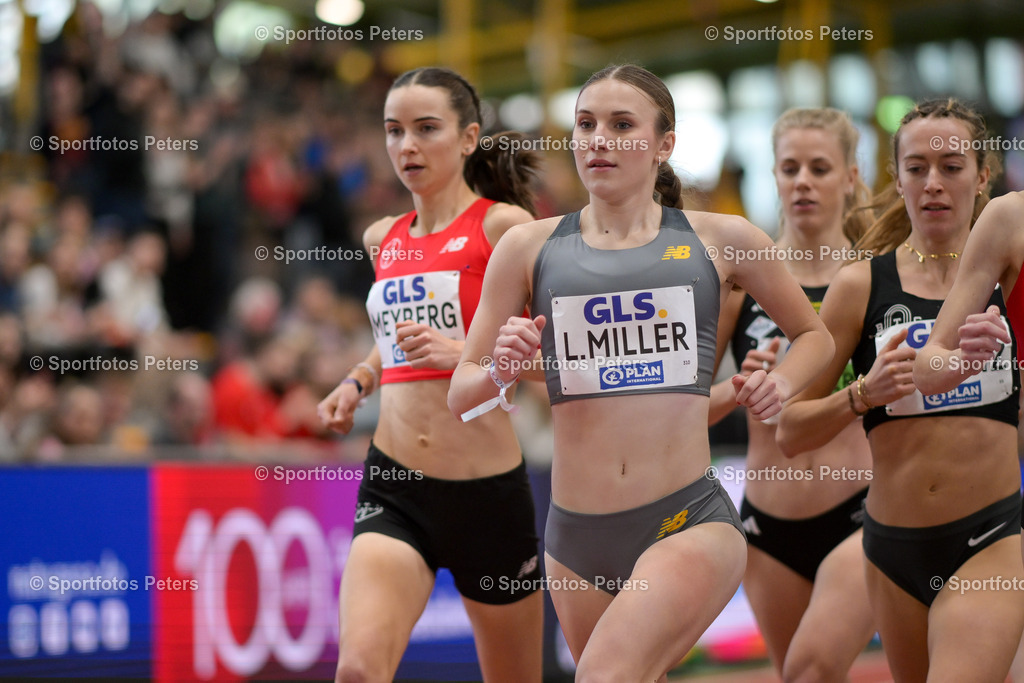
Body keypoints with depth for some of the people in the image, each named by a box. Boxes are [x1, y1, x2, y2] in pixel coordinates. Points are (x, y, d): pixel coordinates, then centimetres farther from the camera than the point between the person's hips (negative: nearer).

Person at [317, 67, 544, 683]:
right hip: (394, 490, 3)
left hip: (489, 493, -3)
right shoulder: (382, 239, 13)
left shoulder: (503, 226, -4)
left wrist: (466, 352, -23)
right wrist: (357, 382, 12)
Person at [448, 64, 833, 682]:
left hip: (691, 521, -3)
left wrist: (782, 383, 1)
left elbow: (815, 336, 22)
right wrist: (500, 372, -11)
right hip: (578, 538, 3)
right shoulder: (530, 248, 7)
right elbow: (461, 395, 11)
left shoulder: (720, 239, 6)